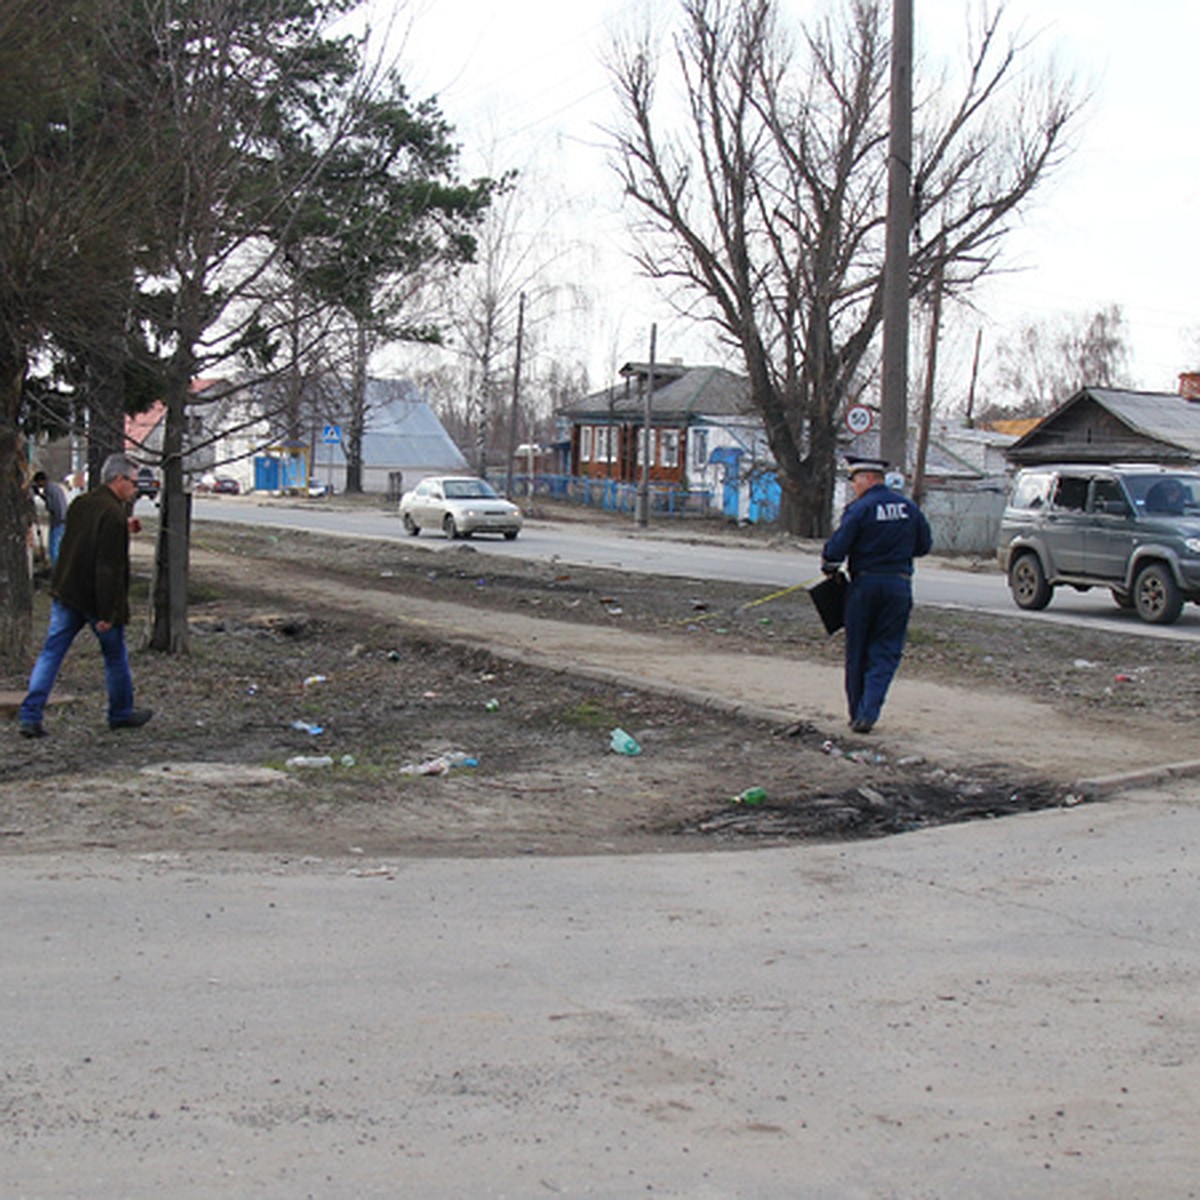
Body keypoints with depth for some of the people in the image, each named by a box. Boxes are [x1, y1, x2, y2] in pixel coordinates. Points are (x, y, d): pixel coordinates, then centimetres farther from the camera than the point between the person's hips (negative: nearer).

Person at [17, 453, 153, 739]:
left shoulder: (79, 504, 6)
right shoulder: (113, 514, -20)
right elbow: (108, 567, -24)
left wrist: (124, 529, 19)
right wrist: (107, 613, -22)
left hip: (66, 593, 7)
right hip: (95, 598, -7)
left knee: (51, 653, 7)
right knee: (115, 656, 12)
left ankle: (30, 715, 1)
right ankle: (121, 713, 27)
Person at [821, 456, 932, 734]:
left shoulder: (860, 509, -10)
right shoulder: (909, 508, 6)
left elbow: (837, 548, -14)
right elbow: (924, 545, 15)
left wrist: (829, 567, 6)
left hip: (865, 583, -3)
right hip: (899, 585, 3)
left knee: (857, 651, 10)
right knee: (885, 652, 4)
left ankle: (857, 713, 16)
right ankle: (868, 714, -9)